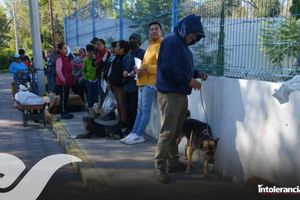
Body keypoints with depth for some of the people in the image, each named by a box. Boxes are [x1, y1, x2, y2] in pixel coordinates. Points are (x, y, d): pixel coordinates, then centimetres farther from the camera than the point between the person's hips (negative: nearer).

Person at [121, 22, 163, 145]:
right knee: (140, 109, 9)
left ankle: (139, 135, -3)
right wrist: (140, 69, 11)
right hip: (143, 81, 10)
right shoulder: (151, 46, 24)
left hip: (151, 82, -10)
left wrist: (147, 69, -20)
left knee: (145, 110, -6)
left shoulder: (162, 46, -8)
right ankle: (134, 133, 12)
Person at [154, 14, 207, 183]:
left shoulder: (183, 44, 20)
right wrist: (189, 80, -17)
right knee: (167, 132, -9)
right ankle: (160, 167, -1)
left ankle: (173, 162, 22)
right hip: (169, 94, -10)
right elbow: (168, 68, -21)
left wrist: (197, 74, 9)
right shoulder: (171, 41, -10)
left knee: (176, 131, 13)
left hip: (181, 94, 10)